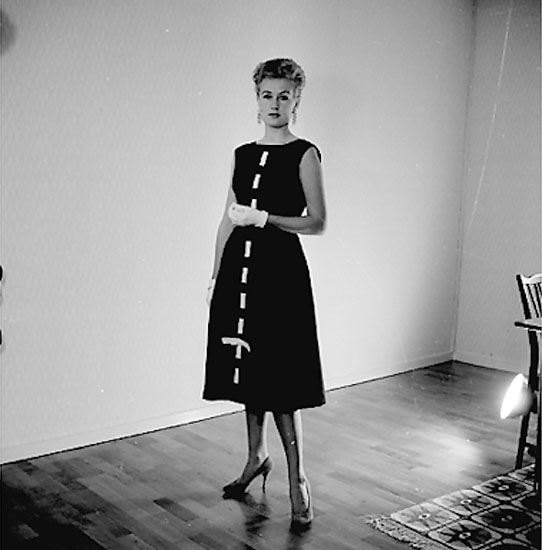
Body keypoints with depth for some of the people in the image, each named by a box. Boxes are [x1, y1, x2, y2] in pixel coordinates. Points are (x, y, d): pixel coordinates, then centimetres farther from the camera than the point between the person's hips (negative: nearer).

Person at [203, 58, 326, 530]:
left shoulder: (305, 154, -3)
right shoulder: (243, 154, 13)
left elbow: (318, 223, -7)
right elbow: (228, 219, 16)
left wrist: (263, 218, -18)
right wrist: (215, 277, 14)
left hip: (280, 269, -5)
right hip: (239, 268, 6)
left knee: (279, 377, -6)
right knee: (248, 368, 13)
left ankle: (298, 478, 5)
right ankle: (257, 456, 31)